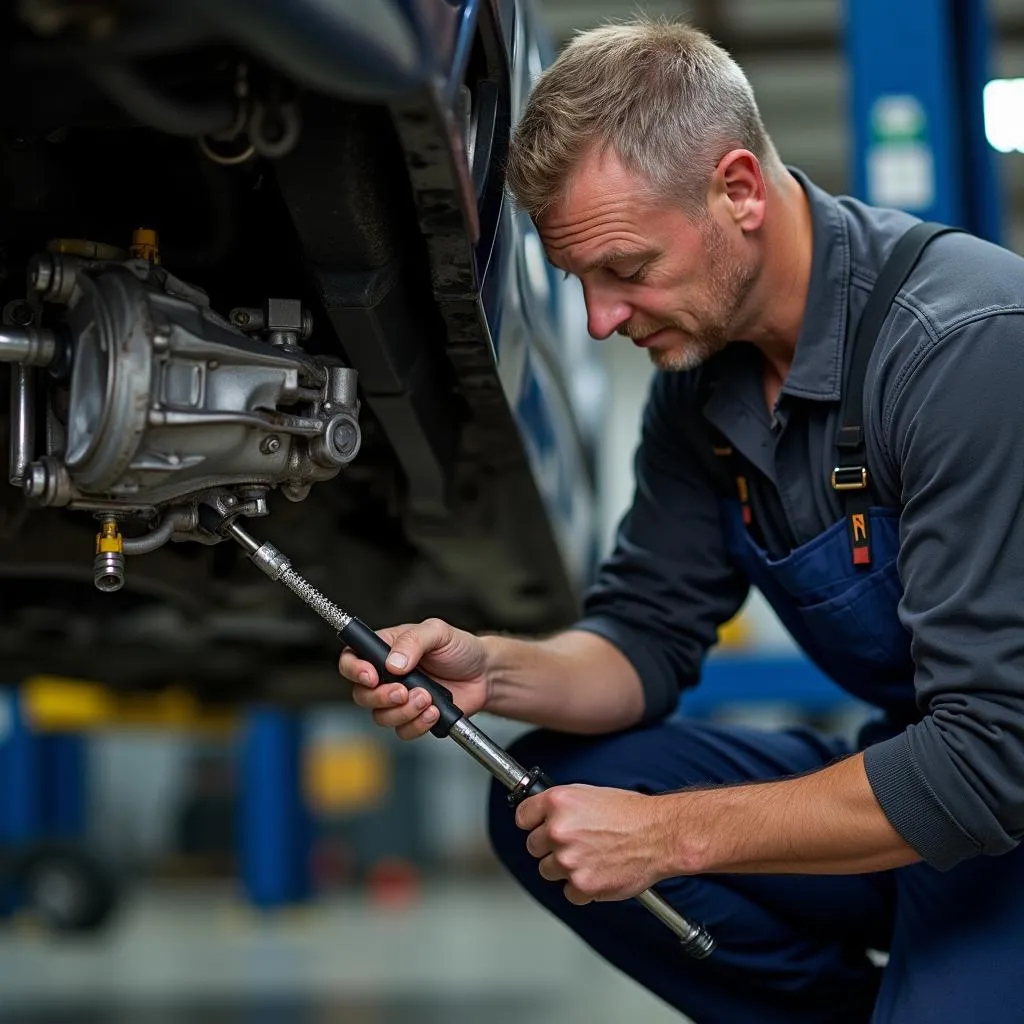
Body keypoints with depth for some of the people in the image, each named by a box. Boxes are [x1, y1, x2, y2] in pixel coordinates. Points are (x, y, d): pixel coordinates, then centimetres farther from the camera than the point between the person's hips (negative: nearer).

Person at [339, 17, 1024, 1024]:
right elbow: (648, 634, 6)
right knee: (549, 803, -4)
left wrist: (672, 833, -22)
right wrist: (492, 671, -15)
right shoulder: (702, 367, -1)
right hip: (917, 766, 8)